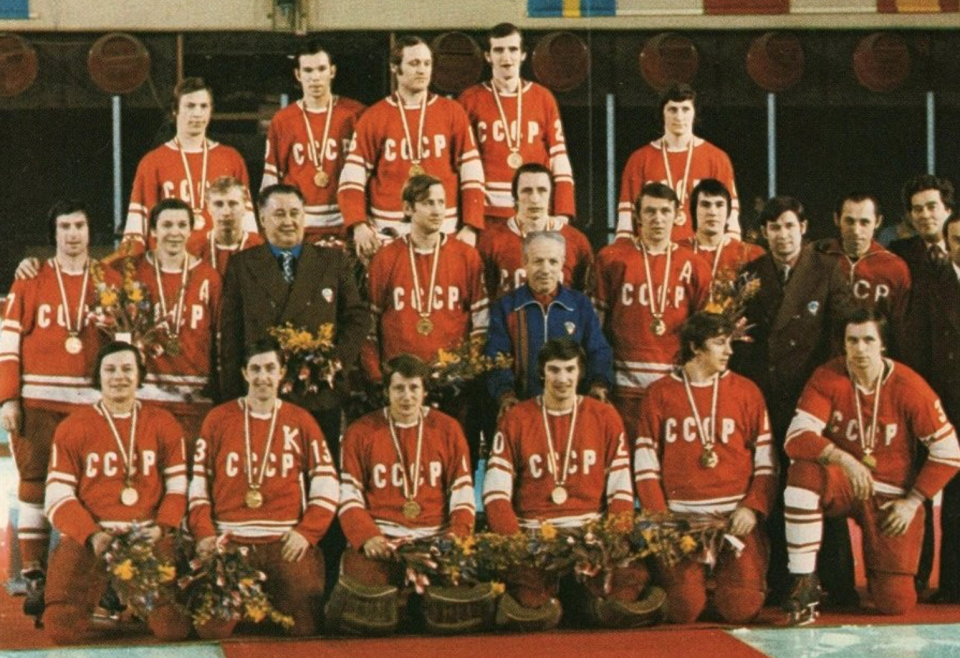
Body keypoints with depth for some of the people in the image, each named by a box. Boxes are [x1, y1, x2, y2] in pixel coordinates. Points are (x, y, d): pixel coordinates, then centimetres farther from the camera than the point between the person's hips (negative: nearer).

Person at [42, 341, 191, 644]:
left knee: (174, 627, -20)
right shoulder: (72, 428, 6)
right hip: (87, 536, 0)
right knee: (63, 626, -22)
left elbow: (178, 487, 10)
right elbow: (58, 496, 1)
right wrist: (92, 535, -15)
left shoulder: (163, 425, 11)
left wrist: (161, 527, -9)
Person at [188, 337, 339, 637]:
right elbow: (197, 482, 9)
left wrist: (307, 532, -4)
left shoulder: (301, 421, 13)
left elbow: (327, 485, 9)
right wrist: (204, 533, -5)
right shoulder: (218, 419, 12)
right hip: (229, 539, -1)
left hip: (286, 542, 1)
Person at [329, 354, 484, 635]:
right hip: (381, 537, -1)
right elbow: (349, 495, 2)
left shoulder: (447, 429, 11)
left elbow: (463, 491, 8)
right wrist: (366, 537, -15)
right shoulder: (360, 432, 8)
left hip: (437, 537, 1)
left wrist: (458, 534, -10)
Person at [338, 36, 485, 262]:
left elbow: (472, 174, 4)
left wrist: (470, 228, -5)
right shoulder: (373, 118, 5)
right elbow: (353, 177, 0)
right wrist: (359, 225, -14)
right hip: (388, 234, 0)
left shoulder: (452, 113, 6)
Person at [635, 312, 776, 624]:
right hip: (681, 517, 0)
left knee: (741, 607, -14)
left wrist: (753, 508, -8)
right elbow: (645, 463, 3)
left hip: (737, 518, 0)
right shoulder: (660, 394, 7)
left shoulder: (746, 391, 8)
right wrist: (660, 519, -8)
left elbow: (766, 461, 6)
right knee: (684, 608, -15)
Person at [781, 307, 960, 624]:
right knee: (804, 471, -35)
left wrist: (912, 502, -8)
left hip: (892, 498, -1)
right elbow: (796, 438, -21)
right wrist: (844, 459, -36)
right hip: (843, 485, 1)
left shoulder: (909, 387, -13)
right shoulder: (827, 379, -11)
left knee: (895, 603, -9)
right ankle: (804, 583, -24)